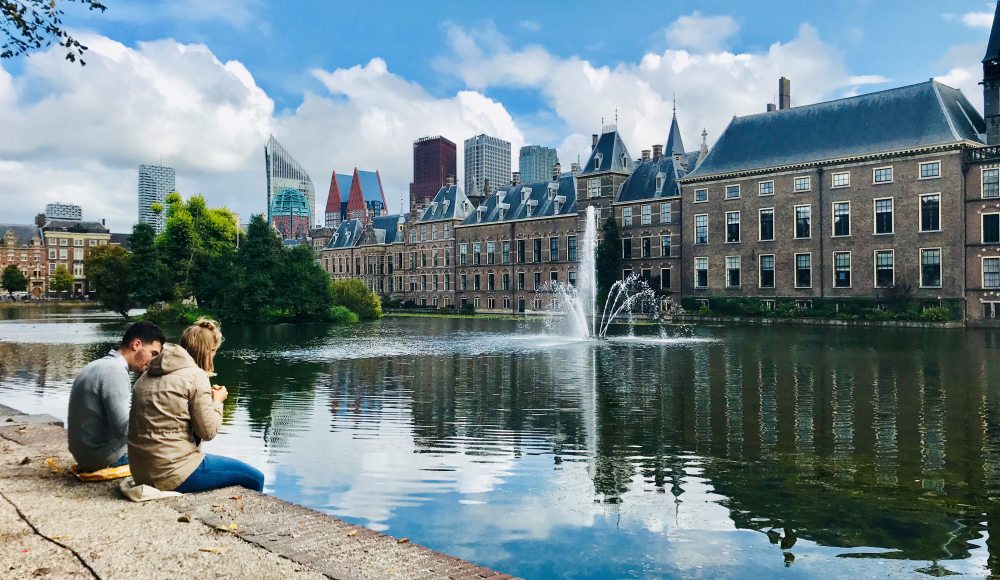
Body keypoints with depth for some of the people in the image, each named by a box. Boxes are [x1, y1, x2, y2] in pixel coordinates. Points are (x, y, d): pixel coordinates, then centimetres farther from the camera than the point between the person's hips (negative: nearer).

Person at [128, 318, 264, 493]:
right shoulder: (195, 375, -11)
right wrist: (217, 401, 7)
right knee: (255, 479, 2)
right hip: (172, 476, -9)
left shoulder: (147, 376, 13)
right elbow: (208, 431, -10)